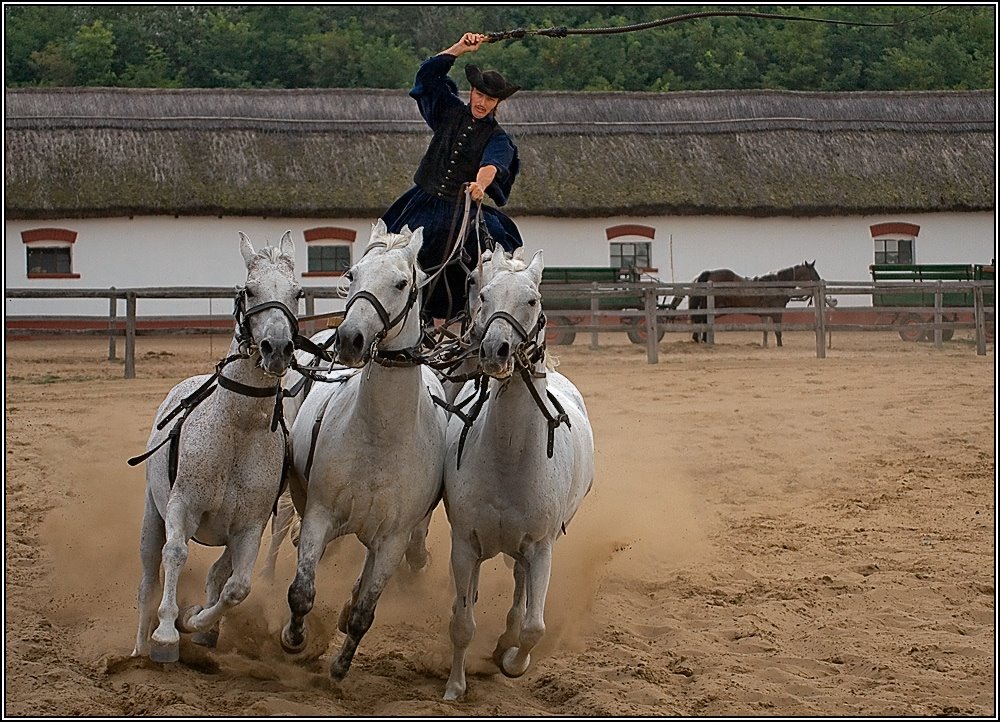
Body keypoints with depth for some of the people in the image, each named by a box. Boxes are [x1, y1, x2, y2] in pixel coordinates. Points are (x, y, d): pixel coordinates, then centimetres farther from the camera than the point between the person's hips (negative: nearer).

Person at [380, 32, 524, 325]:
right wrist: (461, 48, -7)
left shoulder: (497, 138, -1)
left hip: (464, 213, -3)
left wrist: (481, 183, -45)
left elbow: (492, 164, -23)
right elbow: (428, 74, 2)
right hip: (424, 206, 3)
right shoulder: (450, 111, 8)